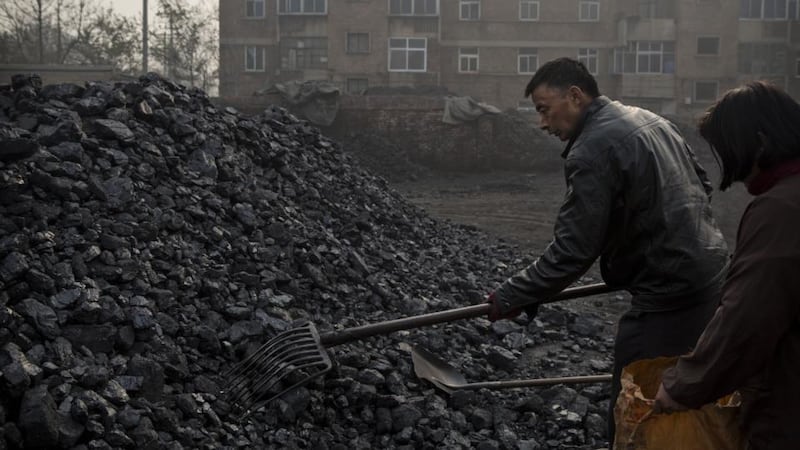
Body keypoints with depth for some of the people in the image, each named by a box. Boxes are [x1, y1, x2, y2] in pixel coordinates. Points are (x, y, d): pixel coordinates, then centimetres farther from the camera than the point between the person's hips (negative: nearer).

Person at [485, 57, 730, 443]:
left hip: (669, 293, -10)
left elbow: (572, 249, -19)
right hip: (712, 273, 10)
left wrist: (512, 298, -11)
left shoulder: (591, 151, -17)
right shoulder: (649, 119, 13)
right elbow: (702, 182, 20)